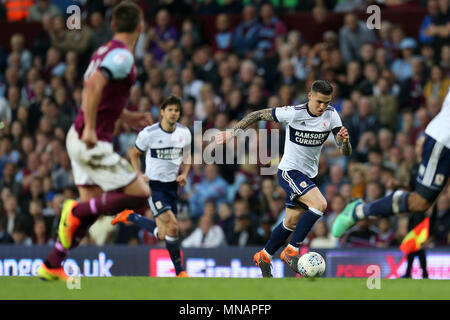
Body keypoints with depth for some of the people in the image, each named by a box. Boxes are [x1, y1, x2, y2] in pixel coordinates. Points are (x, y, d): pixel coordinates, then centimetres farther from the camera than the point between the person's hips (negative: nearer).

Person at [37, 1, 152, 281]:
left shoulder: (105, 52, 12)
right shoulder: (122, 56, -16)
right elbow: (94, 85, -31)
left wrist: (128, 117, 25)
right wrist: (90, 128, -30)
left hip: (81, 139, 9)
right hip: (93, 143, -9)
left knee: (91, 209, 14)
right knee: (140, 194, -5)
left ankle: (51, 266, 16)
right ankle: (76, 212, -4)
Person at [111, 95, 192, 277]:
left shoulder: (184, 133, 1)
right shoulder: (149, 133, -11)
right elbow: (134, 154, 5)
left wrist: (184, 174, -3)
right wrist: (139, 175, -8)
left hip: (172, 185, 5)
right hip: (154, 184, -5)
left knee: (162, 234, 6)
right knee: (172, 226, -20)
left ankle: (130, 216, 31)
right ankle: (179, 270, -7)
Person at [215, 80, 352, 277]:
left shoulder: (331, 115, -6)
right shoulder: (294, 113, -20)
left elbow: (346, 152, -8)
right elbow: (258, 115, -9)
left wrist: (344, 140, -31)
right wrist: (233, 132, -11)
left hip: (308, 175, 6)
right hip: (289, 171, -6)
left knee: (291, 223, 14)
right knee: (319, 204, -26)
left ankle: (263, 257, 35)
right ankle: (291, 251, -17)